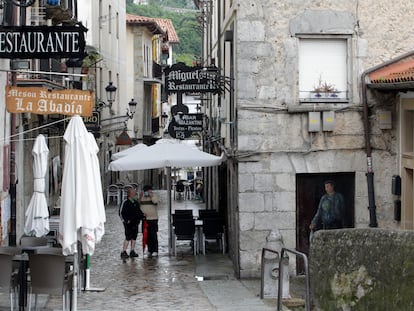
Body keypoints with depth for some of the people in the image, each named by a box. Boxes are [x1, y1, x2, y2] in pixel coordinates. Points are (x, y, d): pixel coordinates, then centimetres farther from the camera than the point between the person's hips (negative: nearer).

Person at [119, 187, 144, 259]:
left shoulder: (136, 202, 14)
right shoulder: (125, 203, -7)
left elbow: (139, 211, 24)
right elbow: (121, 212, -8)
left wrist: (142, 216, 6)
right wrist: (126, 220, -13)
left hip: (135, 223, 7)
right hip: (128, 223, -7)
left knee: (134, 237, 9)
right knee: (128, 238, -12)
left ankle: (132, 251, 17)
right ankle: (123, 252, -10)